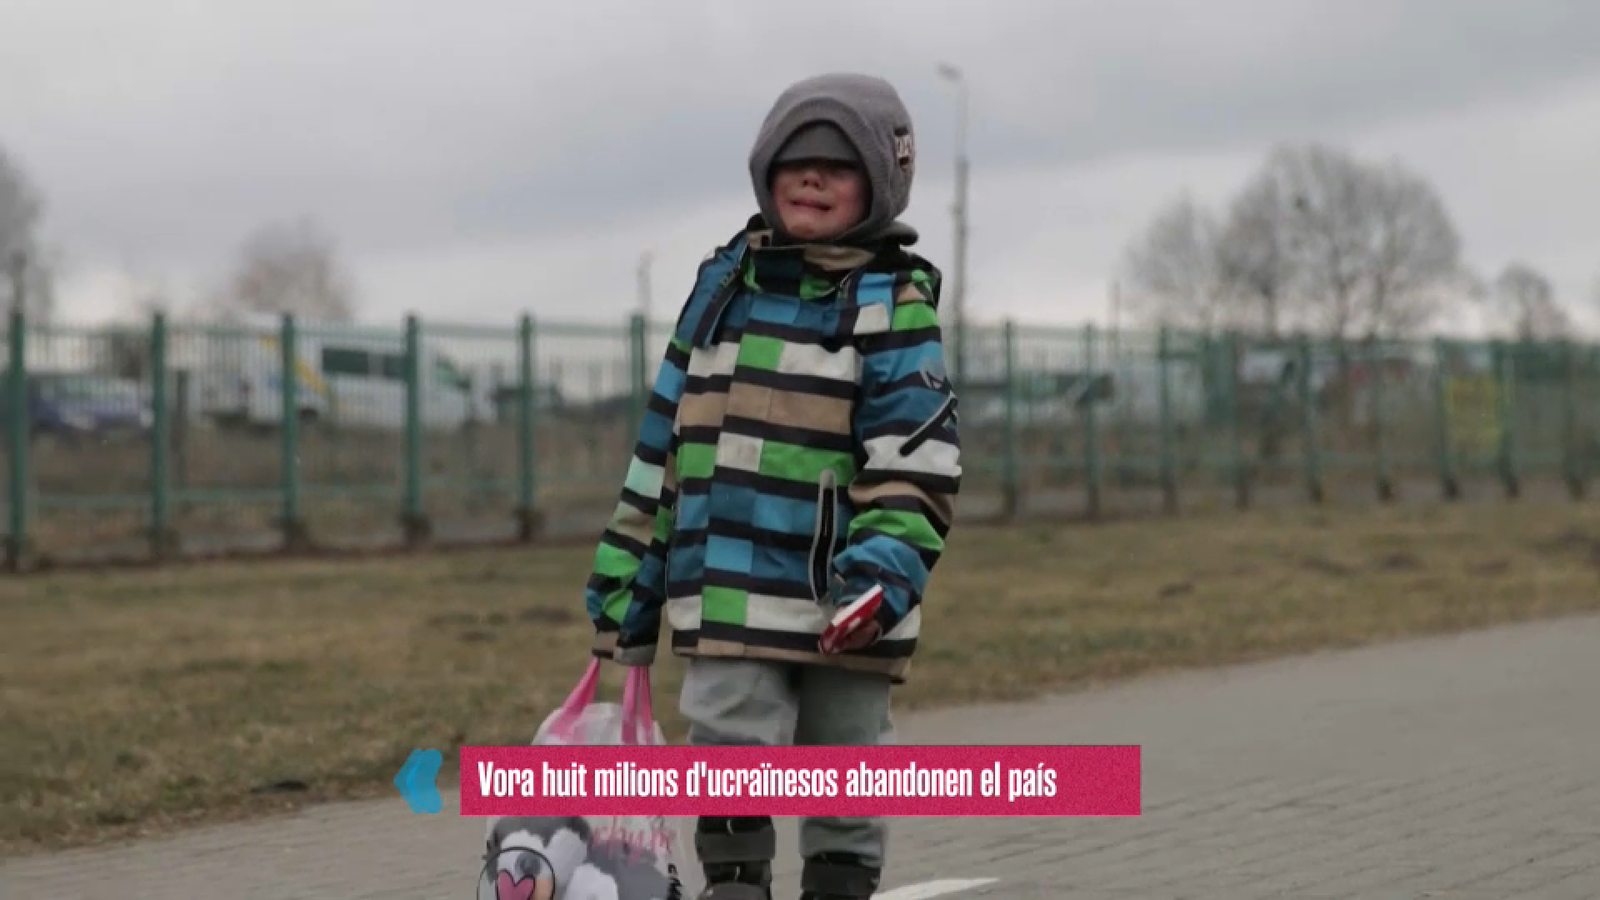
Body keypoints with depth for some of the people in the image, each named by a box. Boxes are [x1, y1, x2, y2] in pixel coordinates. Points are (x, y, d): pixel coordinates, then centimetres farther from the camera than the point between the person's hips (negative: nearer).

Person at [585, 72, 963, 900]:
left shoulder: (893, 303, -3)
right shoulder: (726, 280, 11)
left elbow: (916, 457, -10)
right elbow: (664, 439, 15)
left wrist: (888, 567, -25)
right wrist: (628, 570, 14)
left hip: (843, 603, -3)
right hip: (729, 597, 3)